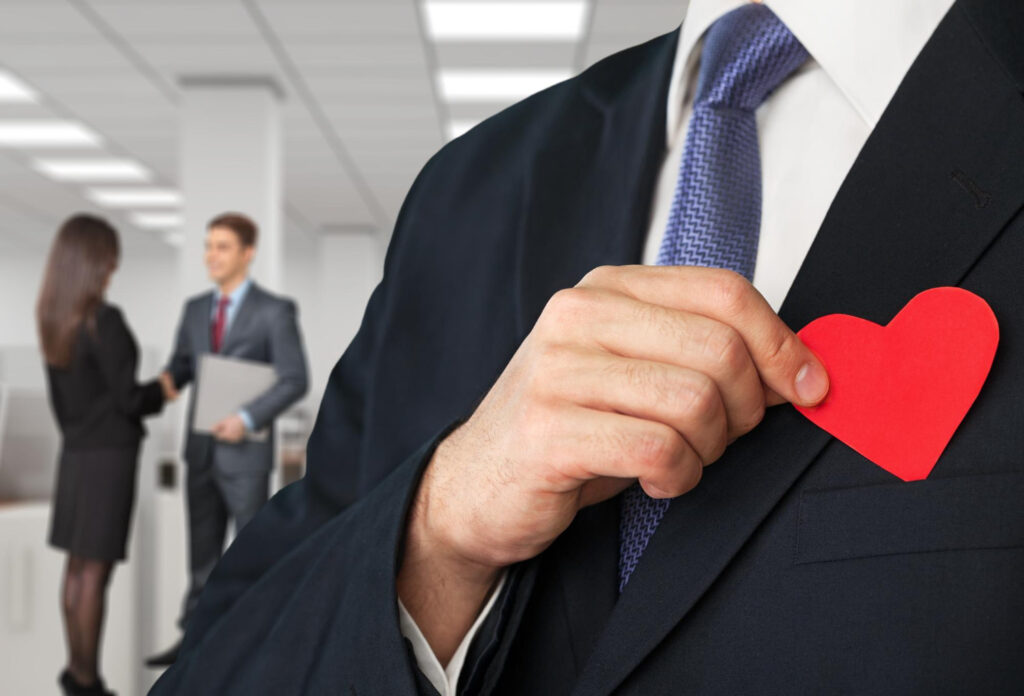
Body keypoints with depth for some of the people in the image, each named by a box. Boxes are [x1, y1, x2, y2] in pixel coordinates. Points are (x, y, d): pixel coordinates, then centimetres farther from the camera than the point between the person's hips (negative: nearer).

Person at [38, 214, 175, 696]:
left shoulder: (52, 317, 5)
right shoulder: (103, 319, -20)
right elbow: (127, 398, -17)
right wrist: (163, 392, 1)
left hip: (76, 451, 8)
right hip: (110, 454, -8)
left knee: (77, 566, 15)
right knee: (95, 571, -1)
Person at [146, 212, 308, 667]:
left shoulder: (275, 312, -10)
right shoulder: (196, 309, 10)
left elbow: (294, 382, -14)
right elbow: (182, 365, 13)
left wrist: (248, 418, -25)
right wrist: (167, 381, -12)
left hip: (247, 453, -6)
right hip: (202, 449, 6)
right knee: (203, 550, 13)